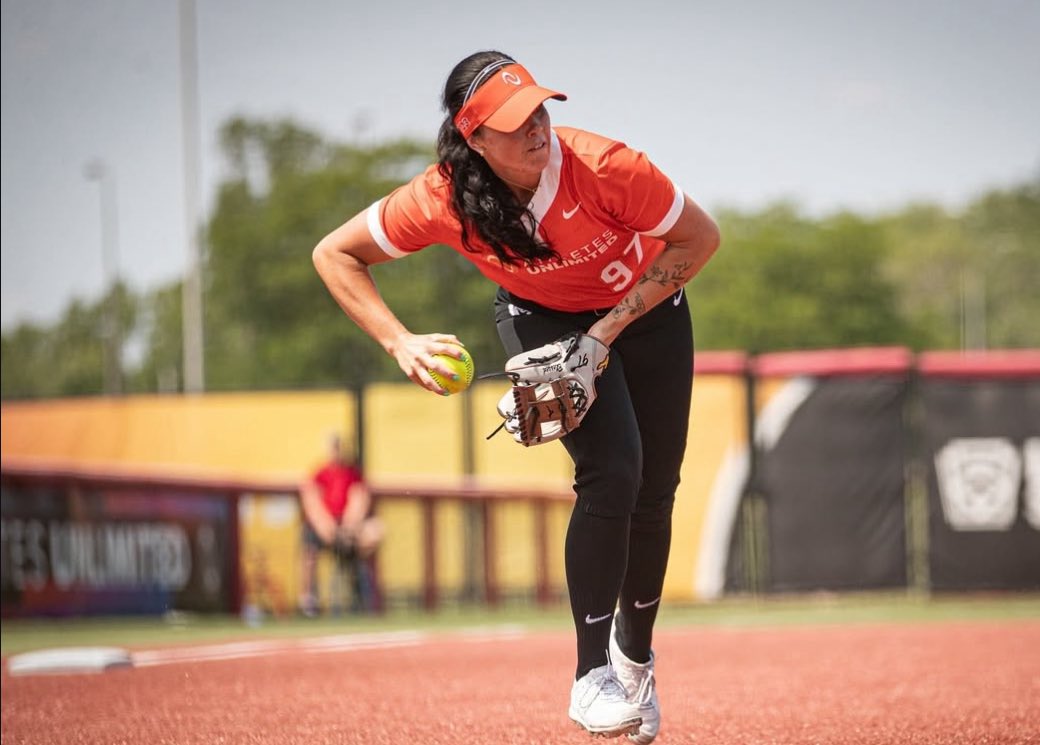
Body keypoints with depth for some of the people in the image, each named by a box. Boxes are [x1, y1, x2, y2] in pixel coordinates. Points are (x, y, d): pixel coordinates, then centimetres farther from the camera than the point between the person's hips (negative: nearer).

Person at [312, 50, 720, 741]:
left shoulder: (603, 166, -36)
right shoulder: (443, 199, -31)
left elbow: (700, 236, -23)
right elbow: (335, 254, -18)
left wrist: (612, 325, -26)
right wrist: (401, 343, -27)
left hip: (646, 307, 1)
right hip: (543, 318, -1)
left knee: (652, 495, 4)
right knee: (610, 474, -22)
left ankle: (635, 654, 29)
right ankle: (592, 676, -15)